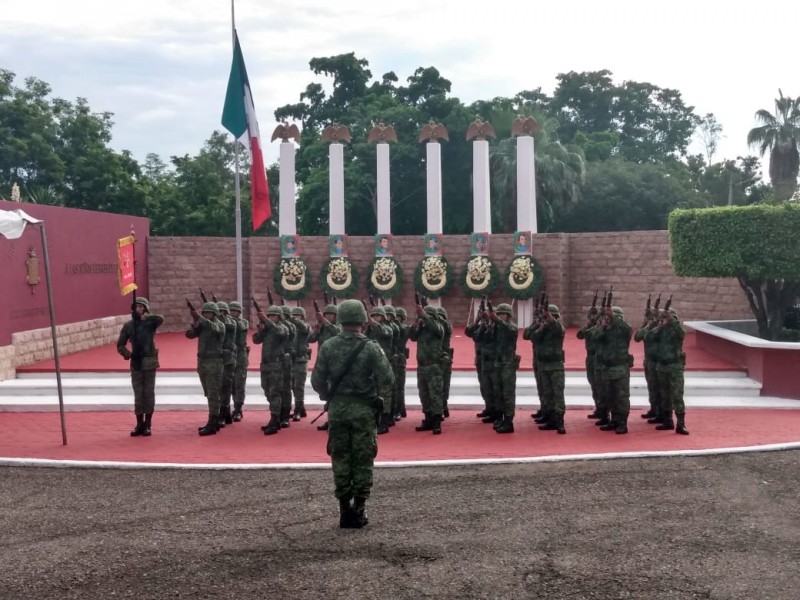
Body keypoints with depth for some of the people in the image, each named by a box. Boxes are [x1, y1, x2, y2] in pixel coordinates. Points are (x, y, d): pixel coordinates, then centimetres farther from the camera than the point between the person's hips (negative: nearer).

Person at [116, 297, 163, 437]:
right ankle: (139, 424, 14)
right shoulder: (128, 325, 5)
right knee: (138, 394, 6)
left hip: (149, 362, -2)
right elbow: (120, 345, 9)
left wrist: (146, 317, -29)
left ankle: (147, 424, 10)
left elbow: (160, 319, -26)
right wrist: (128, 354, -7)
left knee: (149, 393, 3)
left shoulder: (150, 322, -2)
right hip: (136, 363, 2)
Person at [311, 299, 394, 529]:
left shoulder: (328, 347, -3)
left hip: (337, 408, 2)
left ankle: (344, 509, 15)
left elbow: (316, 380, -1)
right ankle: (359, 510, 9)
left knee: (340, 458, 11)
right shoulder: (371, 348, -10)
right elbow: (387, 379, -11)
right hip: (364, 409, -2)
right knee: (363, 460, 6)